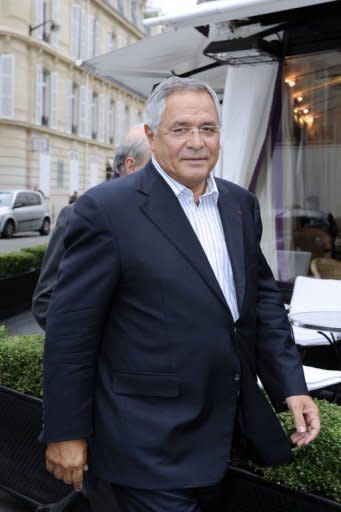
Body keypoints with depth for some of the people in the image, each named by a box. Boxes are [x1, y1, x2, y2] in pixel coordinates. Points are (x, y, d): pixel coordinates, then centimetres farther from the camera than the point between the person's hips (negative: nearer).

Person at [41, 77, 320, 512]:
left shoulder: (241, 204, 5)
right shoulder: (107, 208, -15)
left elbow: (262, 294, 10)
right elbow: (71, 327, -13)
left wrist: (291, 386, 2)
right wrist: (65, 432, -10)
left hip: (223, 434, 7)